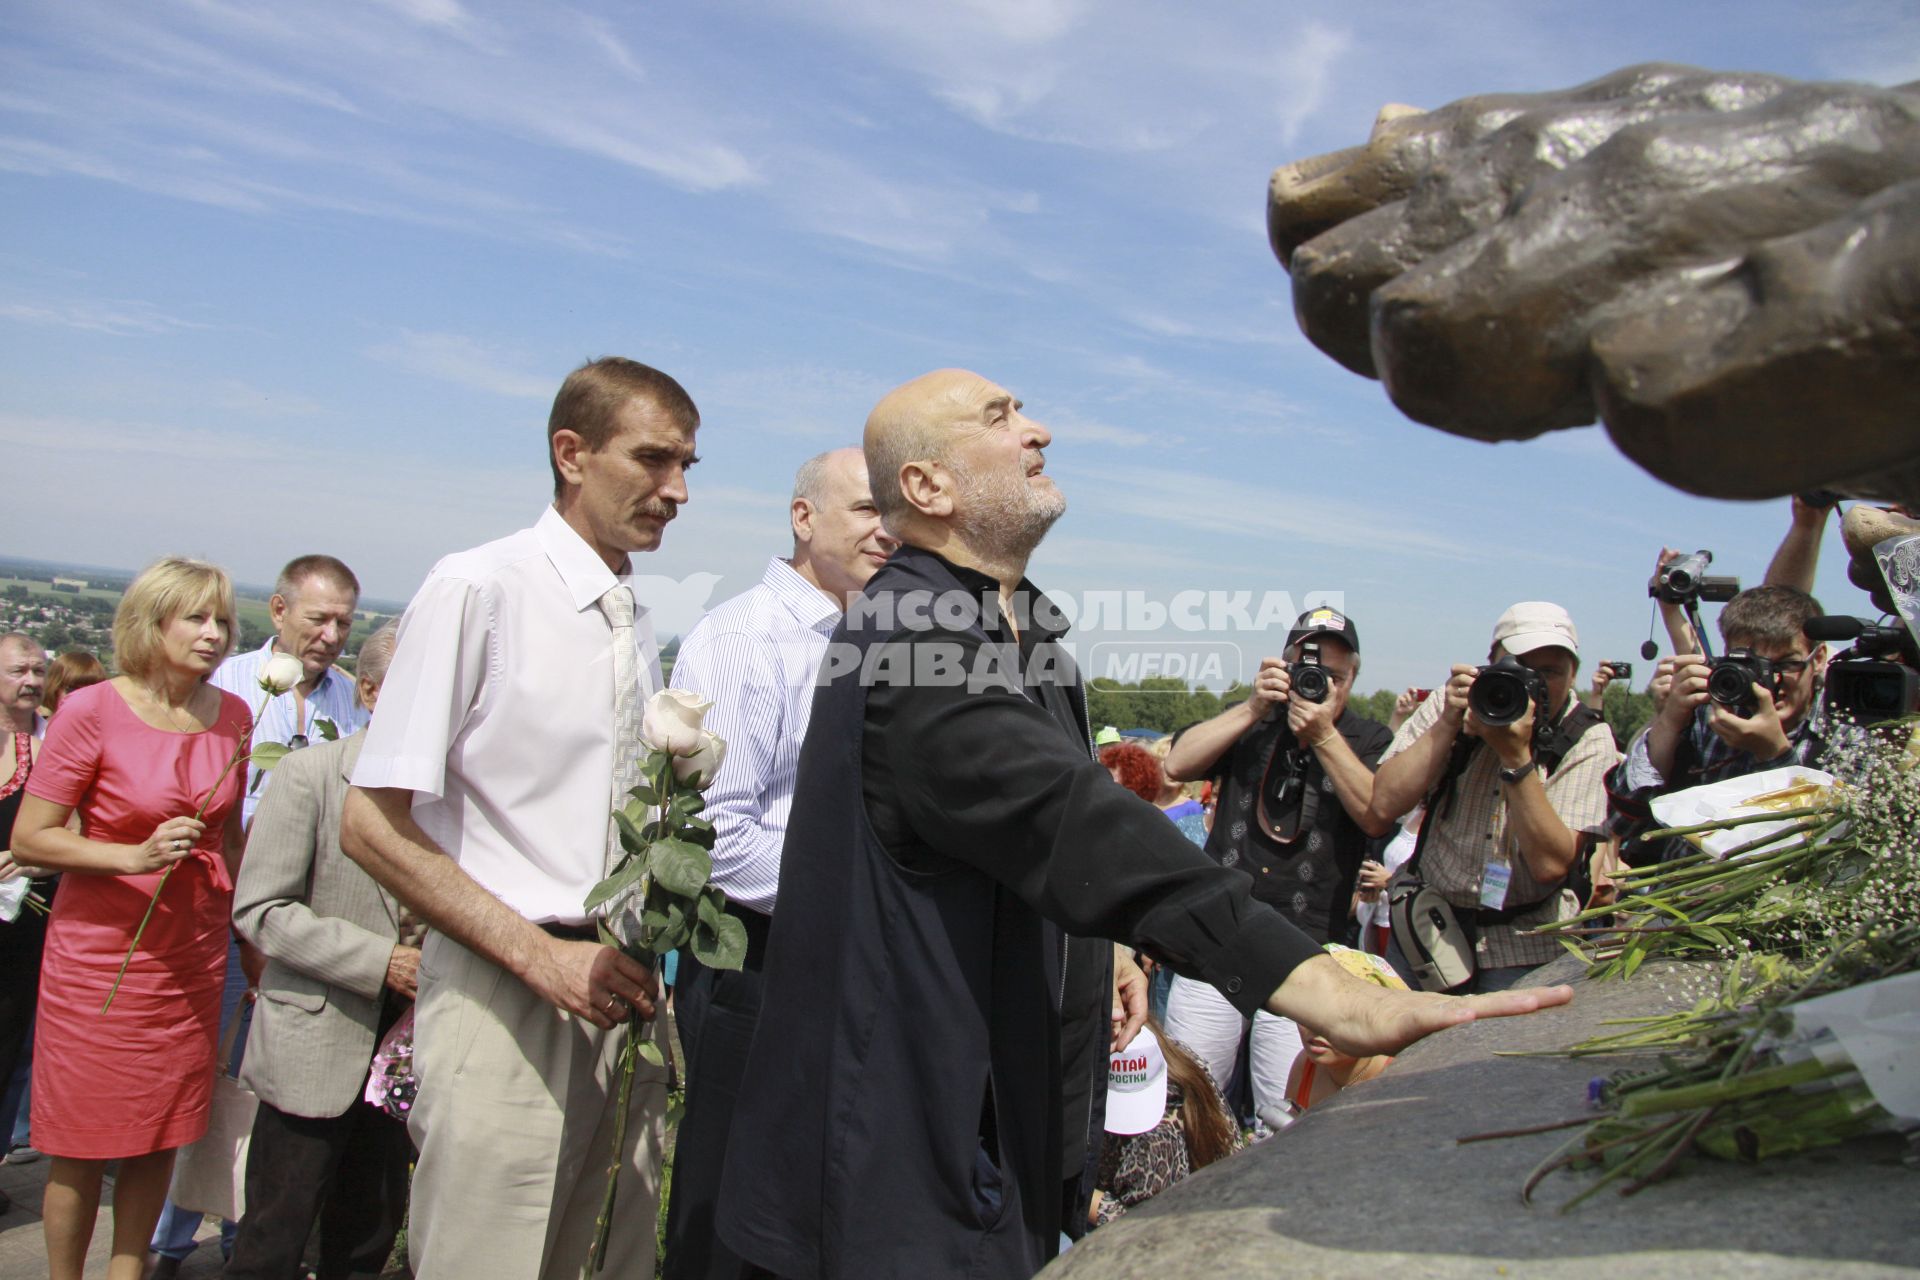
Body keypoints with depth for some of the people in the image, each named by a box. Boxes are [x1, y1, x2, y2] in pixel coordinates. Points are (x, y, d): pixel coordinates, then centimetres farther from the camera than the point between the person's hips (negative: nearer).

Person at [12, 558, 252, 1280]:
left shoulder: (231, 716, 3)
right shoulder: (92, 712, -12)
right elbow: (29, 839, -11)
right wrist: (137, 856, -23)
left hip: (194, 957, 4)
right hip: (101, 956, -4)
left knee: (160, 1139, 12)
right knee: (82, 1150, 7)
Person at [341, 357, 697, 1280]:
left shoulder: (638, 624, 11)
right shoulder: (479, 588, -9)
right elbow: (371, 825, -12)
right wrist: (543, 957, -16)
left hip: (614, 989, 6)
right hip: (502, 1002, -6)